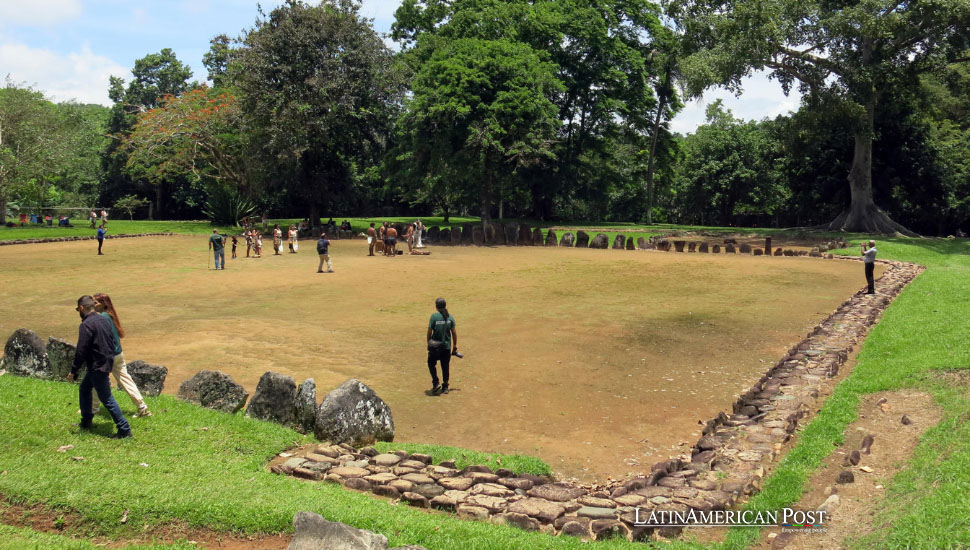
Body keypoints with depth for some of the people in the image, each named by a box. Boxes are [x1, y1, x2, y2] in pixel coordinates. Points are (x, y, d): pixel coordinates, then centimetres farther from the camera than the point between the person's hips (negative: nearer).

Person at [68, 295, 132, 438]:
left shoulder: (86, 325, -18)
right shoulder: (105, 320, 8)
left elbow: (81, 351, -19)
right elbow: (113, 342, 15)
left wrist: (73, 371, -12)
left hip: (97, 367, -9)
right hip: (107, 361, 9)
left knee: (106, 398, -4)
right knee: (84, 389, 25)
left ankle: (124, 429, -3)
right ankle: (86, 422, 36)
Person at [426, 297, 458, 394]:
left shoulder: (434, 316, -12)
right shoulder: (450, 317, -1)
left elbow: (429, 331, -9)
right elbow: (454, 332, 3)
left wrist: (429, 343, 5)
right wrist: (455, 345, 12)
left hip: (435, 346, -3)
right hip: (447, 346, 3)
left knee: (431, 363, 14)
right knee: (445, 366, 13)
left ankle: (436, 383, 0)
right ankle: (445, 387, 17)